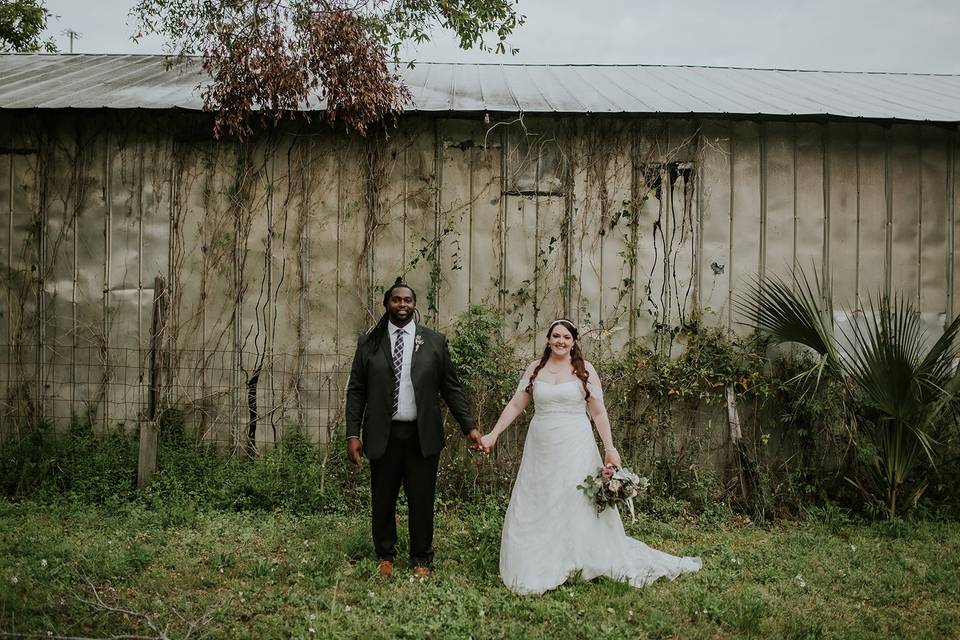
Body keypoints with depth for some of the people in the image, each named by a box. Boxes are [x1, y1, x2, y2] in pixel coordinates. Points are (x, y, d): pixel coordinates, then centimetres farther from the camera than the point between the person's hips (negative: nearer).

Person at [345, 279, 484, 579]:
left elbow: (451, 388, 6)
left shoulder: (435, 341, 5)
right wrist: (353, 434, -3)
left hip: (422, 436, 0)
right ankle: (385, 557, 32)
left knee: (422, 502, 7)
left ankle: (421, 561, 24)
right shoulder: (368, 343, 5)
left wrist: (469, 426, -1)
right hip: (382, 436, 0)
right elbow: (356, 391, 5)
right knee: (382, 502, 11)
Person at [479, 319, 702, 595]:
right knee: (534, 508, 6)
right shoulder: (535, 368, 5)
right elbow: (515, 406, 6)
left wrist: (610, 448, -6)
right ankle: (535, 569, 19)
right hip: (540, 449, 3)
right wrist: (492, 435, -1)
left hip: (575, 449, -3)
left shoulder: (584, 369, -1)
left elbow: (598, 412, -1)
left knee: (577, 506, 2)